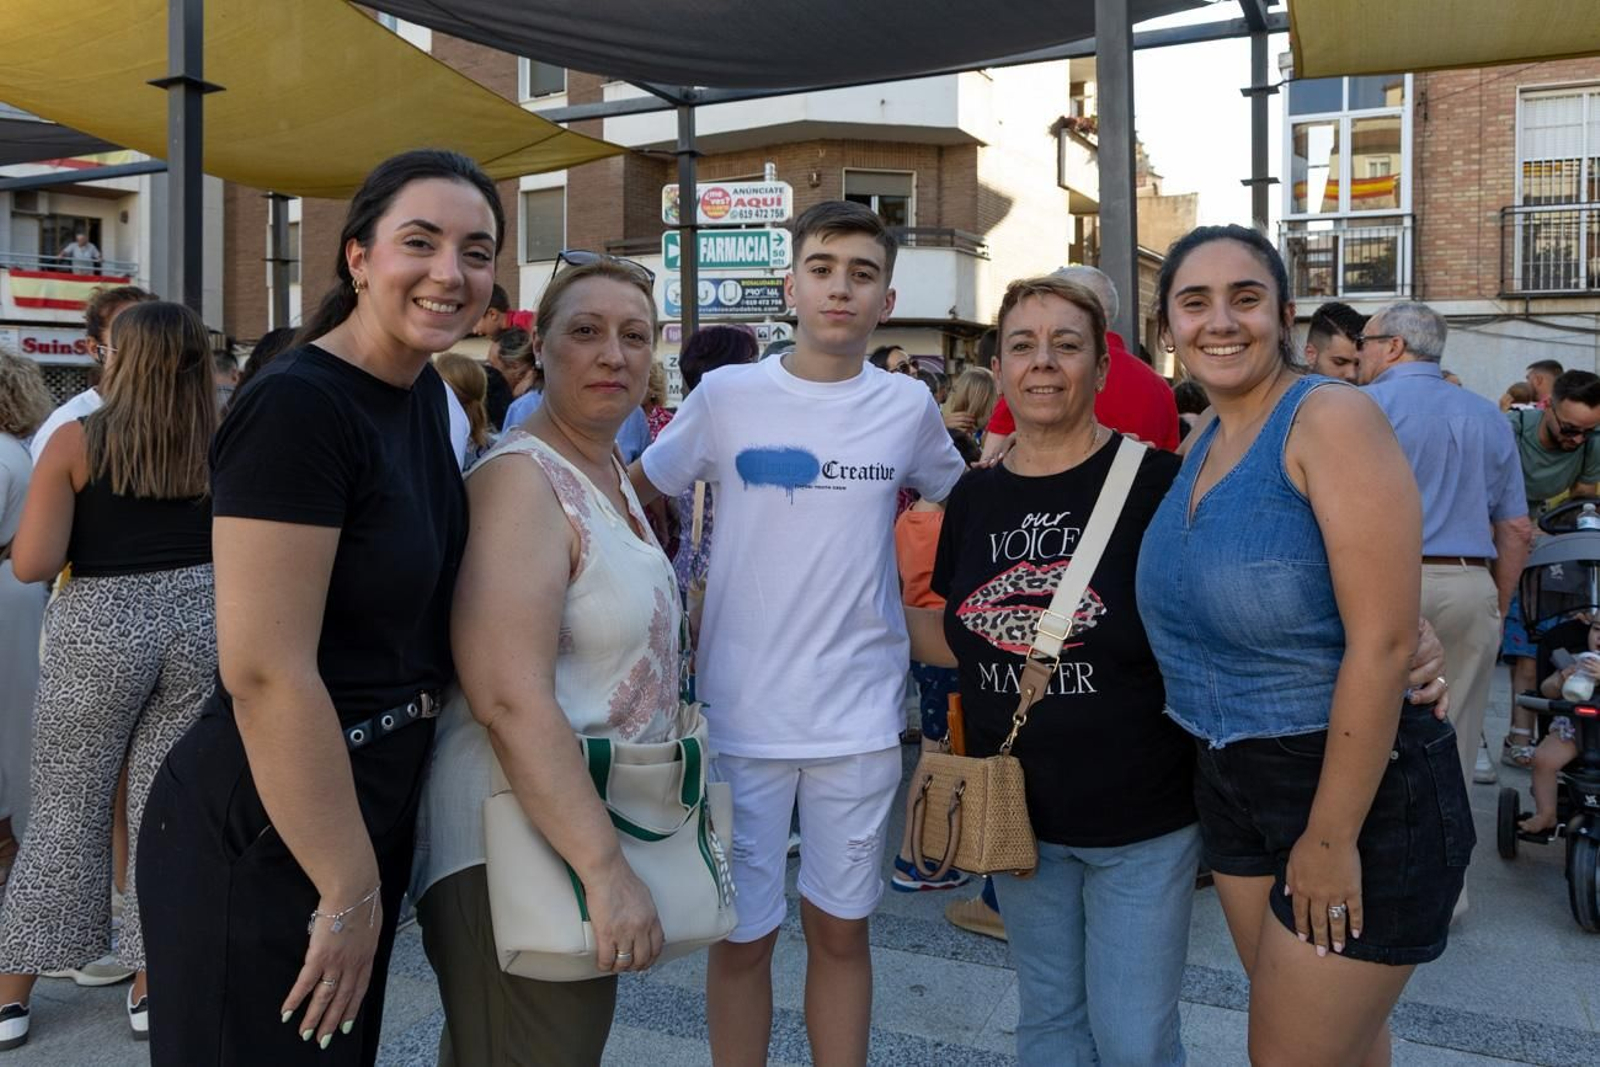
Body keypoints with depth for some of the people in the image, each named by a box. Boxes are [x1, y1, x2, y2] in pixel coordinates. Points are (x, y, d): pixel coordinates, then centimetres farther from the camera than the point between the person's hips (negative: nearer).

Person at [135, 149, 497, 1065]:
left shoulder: (427, 395, 4)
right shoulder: (297, 407, -22)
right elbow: (266, 673, -25)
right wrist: (349, 890, -18)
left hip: (370, 805, 9)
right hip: (264, 837, -8)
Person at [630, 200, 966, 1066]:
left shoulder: (909, 406, 1)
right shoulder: (726, 395, -4)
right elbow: (635, 497, 7)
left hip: (861, 714, 1)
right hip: (741, 711, -1)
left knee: (840, 927, 14)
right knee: (743, 934, 9)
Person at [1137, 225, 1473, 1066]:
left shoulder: (1331, 418, -17)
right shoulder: (1200, 447, 5)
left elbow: (1382, 641, -22)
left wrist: (1331, 839, -19)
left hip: (1360, 788, -6)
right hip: (1234, 789, 7)